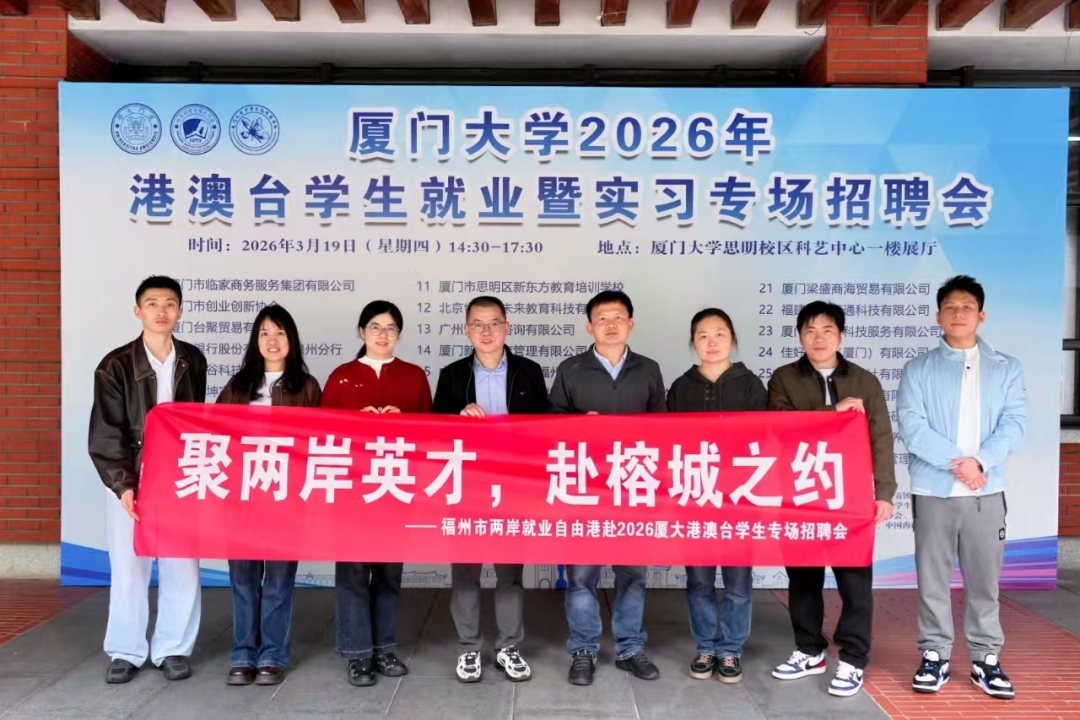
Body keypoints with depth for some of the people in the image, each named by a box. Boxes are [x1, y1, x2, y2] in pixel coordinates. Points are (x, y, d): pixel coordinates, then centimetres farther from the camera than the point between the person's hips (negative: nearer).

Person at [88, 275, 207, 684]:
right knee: (128, 568, 5)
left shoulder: (193, 361, 5)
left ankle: (172, 650, 19)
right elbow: (106, 433, -6)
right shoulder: (116, 365, -4)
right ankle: (126, 652, 22)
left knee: (182, 567, 4)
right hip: (131, 481, -2)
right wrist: (121, 483, -16)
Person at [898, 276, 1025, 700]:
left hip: (987, 491, 1)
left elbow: (1015, 425, -3)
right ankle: (935, 656, 18)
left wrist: (980, 462, -18)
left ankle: (986, 659, 22)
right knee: (932, 578, 6)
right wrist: (956, 462, -17)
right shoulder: (919, 370, 3)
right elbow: (911, 426, -8)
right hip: (933, 491, -1)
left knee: (984, 578, 9)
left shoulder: (1006, 369, 9)